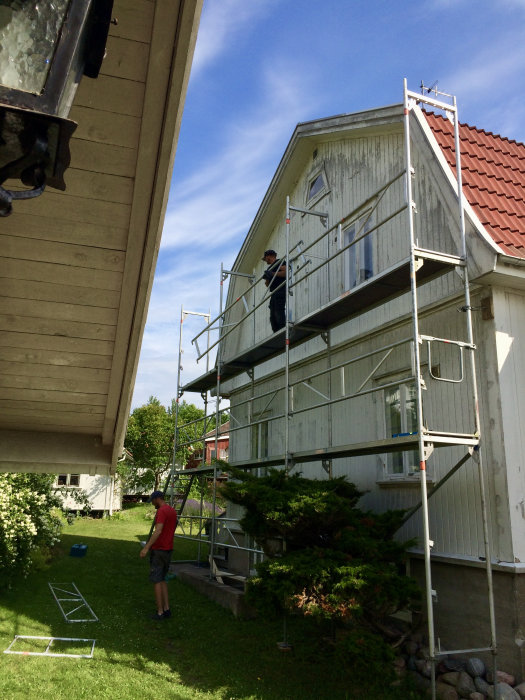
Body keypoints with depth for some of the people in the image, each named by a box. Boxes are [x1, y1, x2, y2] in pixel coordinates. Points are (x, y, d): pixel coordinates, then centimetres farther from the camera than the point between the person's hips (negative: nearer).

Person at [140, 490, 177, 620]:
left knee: (156, 580, 0)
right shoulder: (172, 511, 13)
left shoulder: (161, 511, -16)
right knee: (162, 579, 17)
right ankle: (167, 609, 16)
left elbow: (158, 531, -27)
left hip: (158, 550, -9)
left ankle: (160, 612, 3)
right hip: (168, 549, 9)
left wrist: (146, 547, -29)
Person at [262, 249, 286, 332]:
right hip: (274, 294, 9)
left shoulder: (279, 262, 4)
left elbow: (286, 272, -13)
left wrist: (272, 274, -12)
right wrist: (266, 278, 8)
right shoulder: (269, 268, 29)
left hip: (280, 291, -9)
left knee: (279, 313, -20)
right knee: (273, 317, 1)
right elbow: (268, 284, 28)